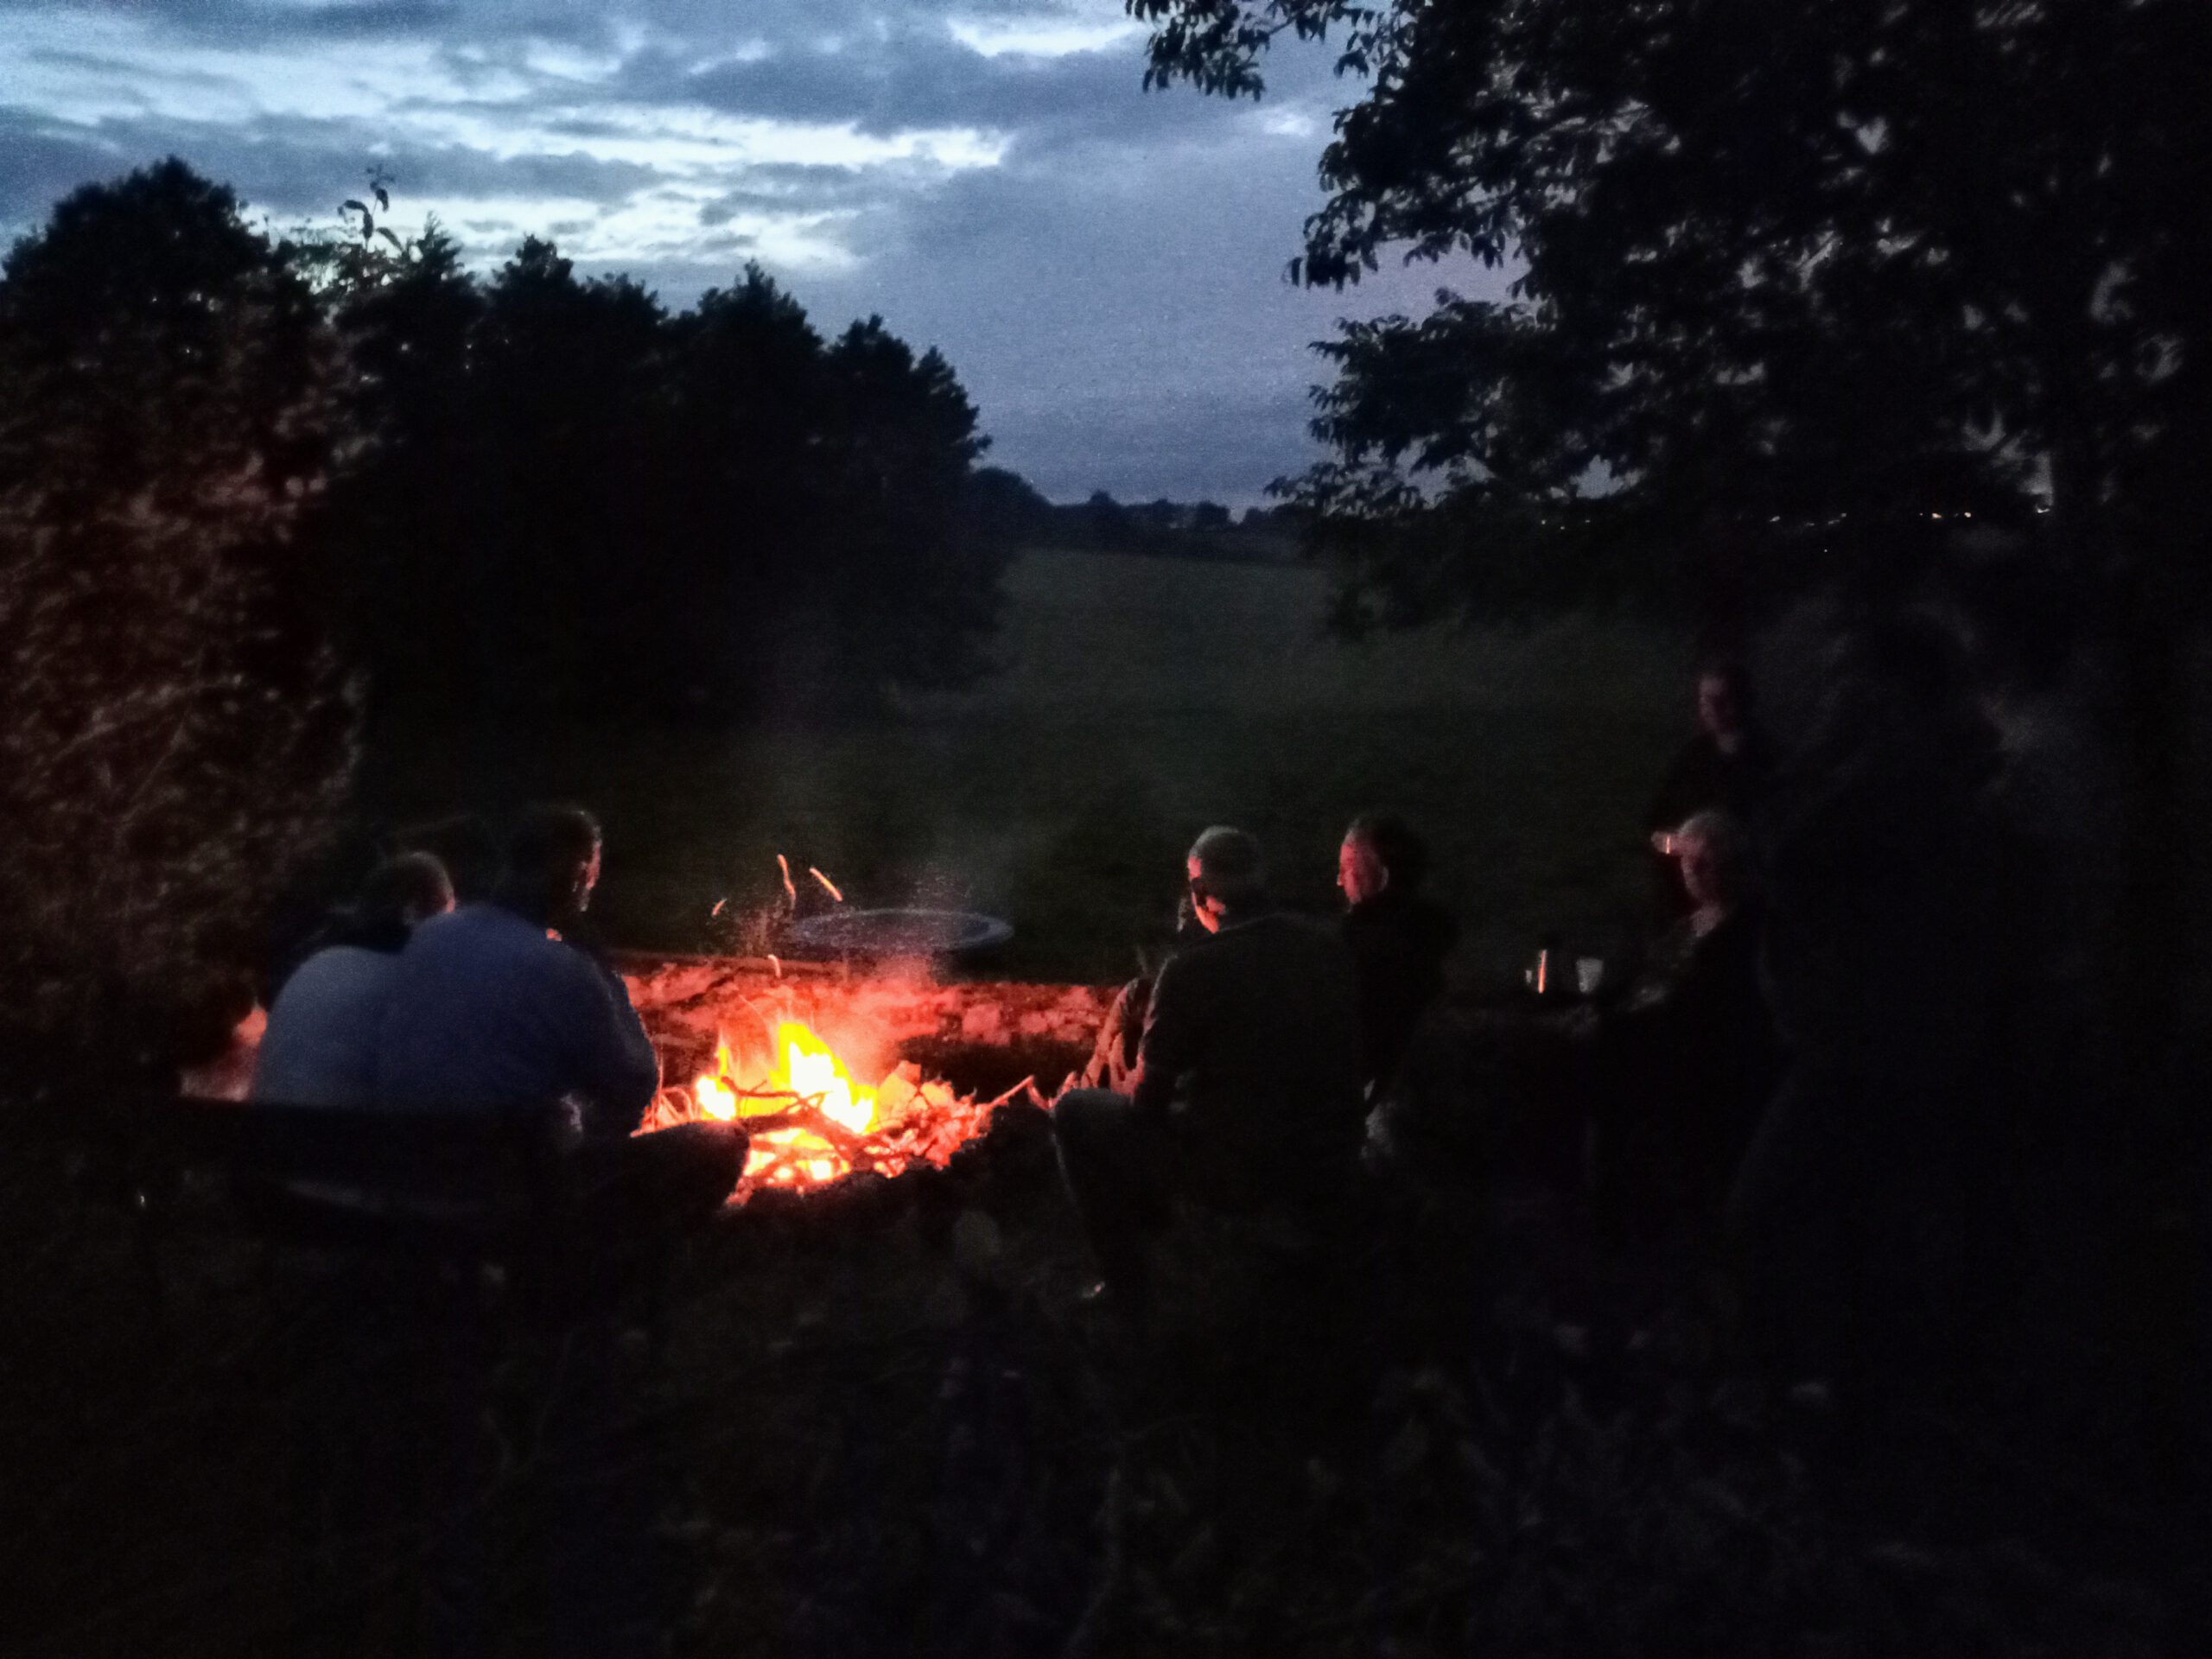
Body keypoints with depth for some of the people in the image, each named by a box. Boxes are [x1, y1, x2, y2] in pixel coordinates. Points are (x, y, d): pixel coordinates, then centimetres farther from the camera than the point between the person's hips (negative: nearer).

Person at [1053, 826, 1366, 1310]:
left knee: (1074, 1111, 11)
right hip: (1331, 1176, 7)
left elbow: (1147, 1100, -10)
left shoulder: (1193, 970, -18)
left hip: (1238, 1179, -7)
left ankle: (1131, 1294, 16)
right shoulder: (1330, 948, -1)